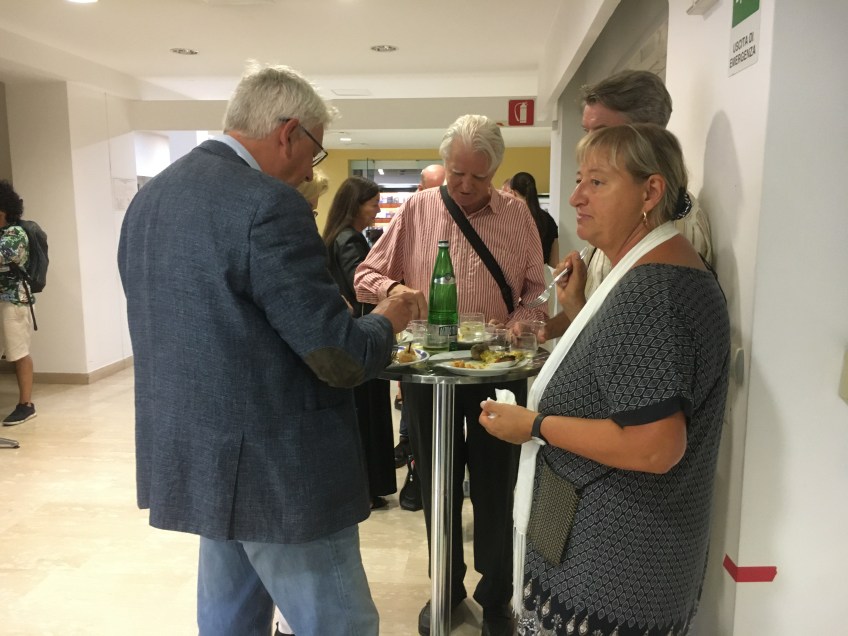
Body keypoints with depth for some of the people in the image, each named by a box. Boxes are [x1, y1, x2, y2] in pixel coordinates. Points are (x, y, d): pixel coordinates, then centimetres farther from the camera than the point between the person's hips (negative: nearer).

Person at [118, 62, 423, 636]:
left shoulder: (151, 196, 8)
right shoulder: (269, 204, -21)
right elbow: (340, 358, -22)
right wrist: (389, 318, -1)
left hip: (197, 457, 9)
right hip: (275, 469, -9)